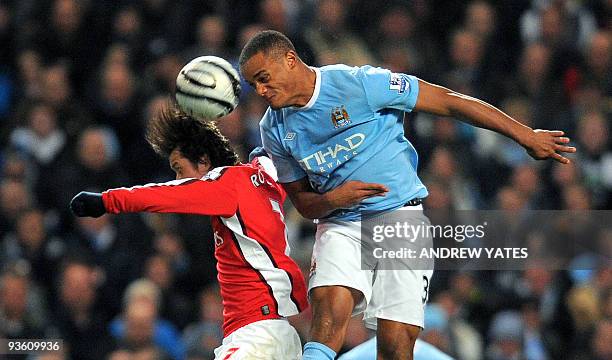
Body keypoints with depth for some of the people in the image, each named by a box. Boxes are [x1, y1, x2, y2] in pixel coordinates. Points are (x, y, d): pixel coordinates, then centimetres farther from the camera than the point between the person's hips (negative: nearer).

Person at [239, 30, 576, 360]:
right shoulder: (274, 129, 5)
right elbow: (302, 202, 13)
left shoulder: (358, 83, -11)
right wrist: (333, 199, -13)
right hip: (340, 226, 3)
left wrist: (526, 136, -7)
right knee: (329, 311, -26)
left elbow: (449, 102, -7)